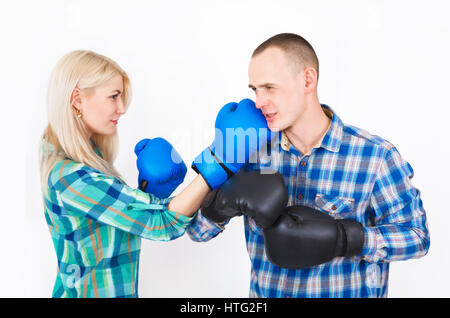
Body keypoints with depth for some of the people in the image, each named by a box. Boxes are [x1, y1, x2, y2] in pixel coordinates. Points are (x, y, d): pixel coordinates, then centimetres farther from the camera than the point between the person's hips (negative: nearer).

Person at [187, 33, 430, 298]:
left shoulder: (376, 156, -11)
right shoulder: (252, 150, -3)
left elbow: (416, 236, -4)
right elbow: (197, 231, -1)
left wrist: (342, 238, -20)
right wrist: (226, 200, -23)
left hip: (349, 292, -2)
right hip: (264, 292, 3)